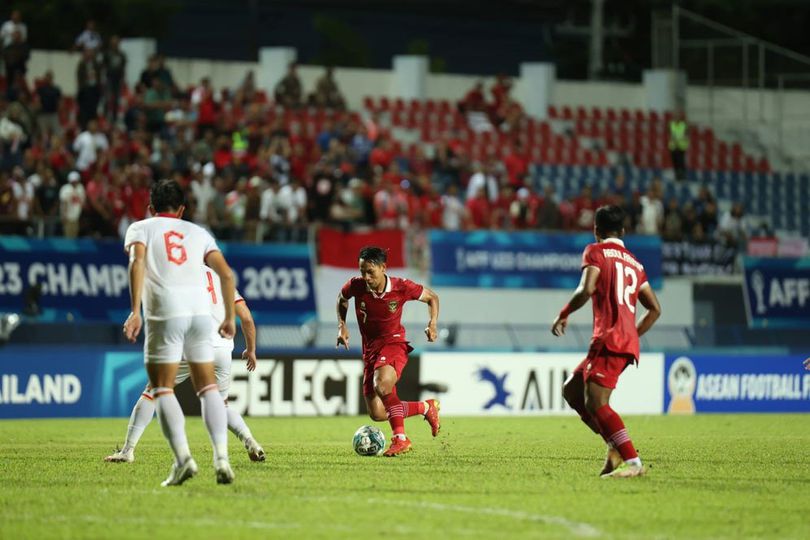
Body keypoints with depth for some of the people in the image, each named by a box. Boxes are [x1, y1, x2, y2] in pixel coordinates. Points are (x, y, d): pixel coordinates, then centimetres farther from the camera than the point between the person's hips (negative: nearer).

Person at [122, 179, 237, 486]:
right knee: (208, 388, 10)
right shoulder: (198, 233, 24)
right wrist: (230, 318, 21)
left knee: (162, 389, 1)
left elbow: (137, 262, -5)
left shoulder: (140, 229, 15)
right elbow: (226, 274, 14)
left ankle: (182, 457, -17)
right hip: (201, 310, 3)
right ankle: (221, 457, -5)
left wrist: (135, 311, -14)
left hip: (165, 313, -3)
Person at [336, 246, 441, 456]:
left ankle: (400, 438, -22)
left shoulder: (401, 287, -15)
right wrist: (342, 325, 2)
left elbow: (432, 297, 3)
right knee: (377, 414, -1)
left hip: (394, 343, -5)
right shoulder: (356, 286, -10)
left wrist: (432, 324, -11)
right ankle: (426, 407, 22)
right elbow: (342, 298, 16)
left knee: (382, 385, -36)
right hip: (370, 350, 5)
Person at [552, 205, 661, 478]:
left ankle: (633, 462, -24)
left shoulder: (595, 252, 1)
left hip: (609, 338, -8)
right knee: (571, 390, 16)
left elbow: (586, 290, -15)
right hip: (629, 341, 8)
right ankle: (616, 447, 6)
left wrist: (563, 315, -1)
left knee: (596, 403, -14)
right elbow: (655, 309, 21)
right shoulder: (634, 263, 22)